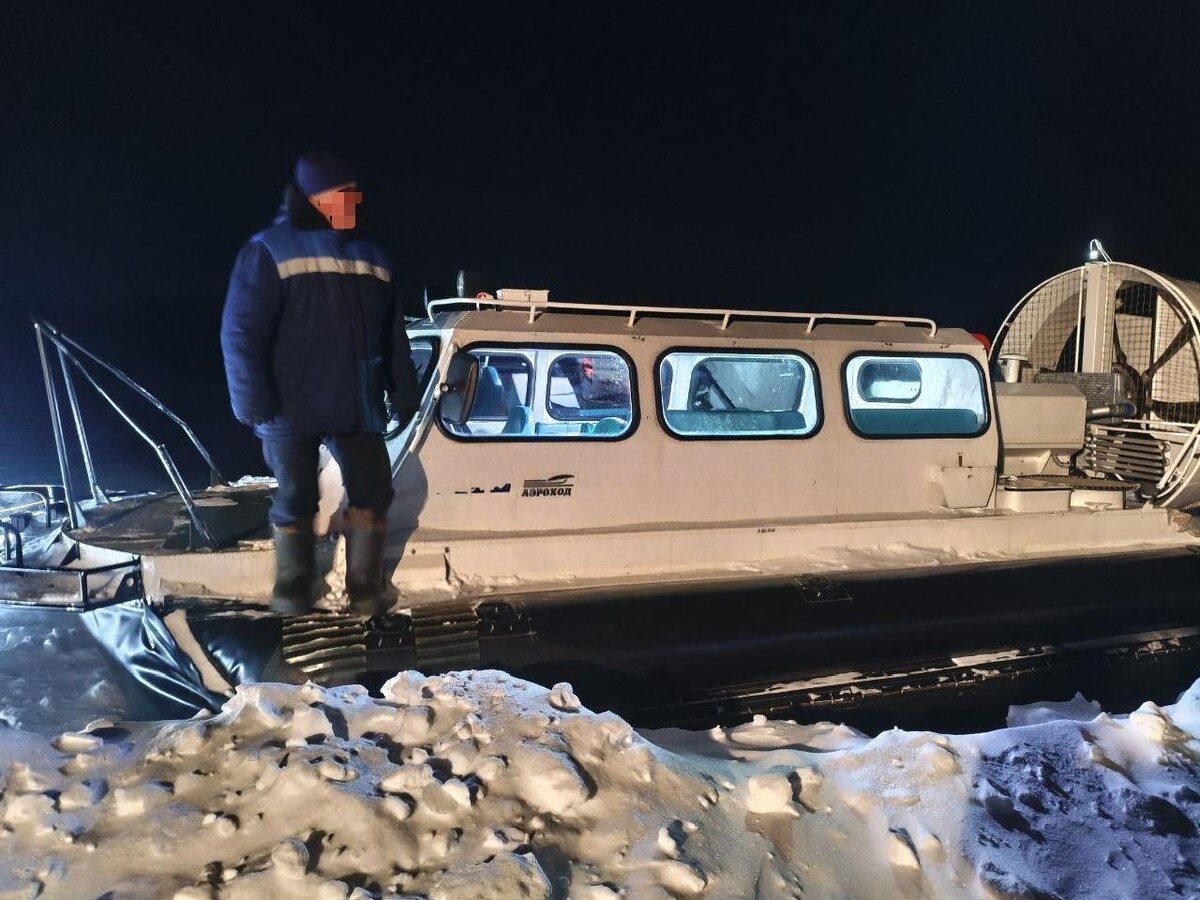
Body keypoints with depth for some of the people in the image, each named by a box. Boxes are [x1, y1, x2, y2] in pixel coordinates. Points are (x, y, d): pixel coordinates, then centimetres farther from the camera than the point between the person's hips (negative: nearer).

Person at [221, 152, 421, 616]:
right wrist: (253, 403, -17)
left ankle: (365, 588, 19)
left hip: (356, 407, 5)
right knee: (295, 500, 5)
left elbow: (393, 336, 15)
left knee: (373, 492, 4)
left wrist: (404, 395, 12)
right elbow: (242, 333, -11)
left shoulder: (371, 257, 12)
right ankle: (292, 590, 23)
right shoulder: (269, 251, -5)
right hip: (291, 409, -5)